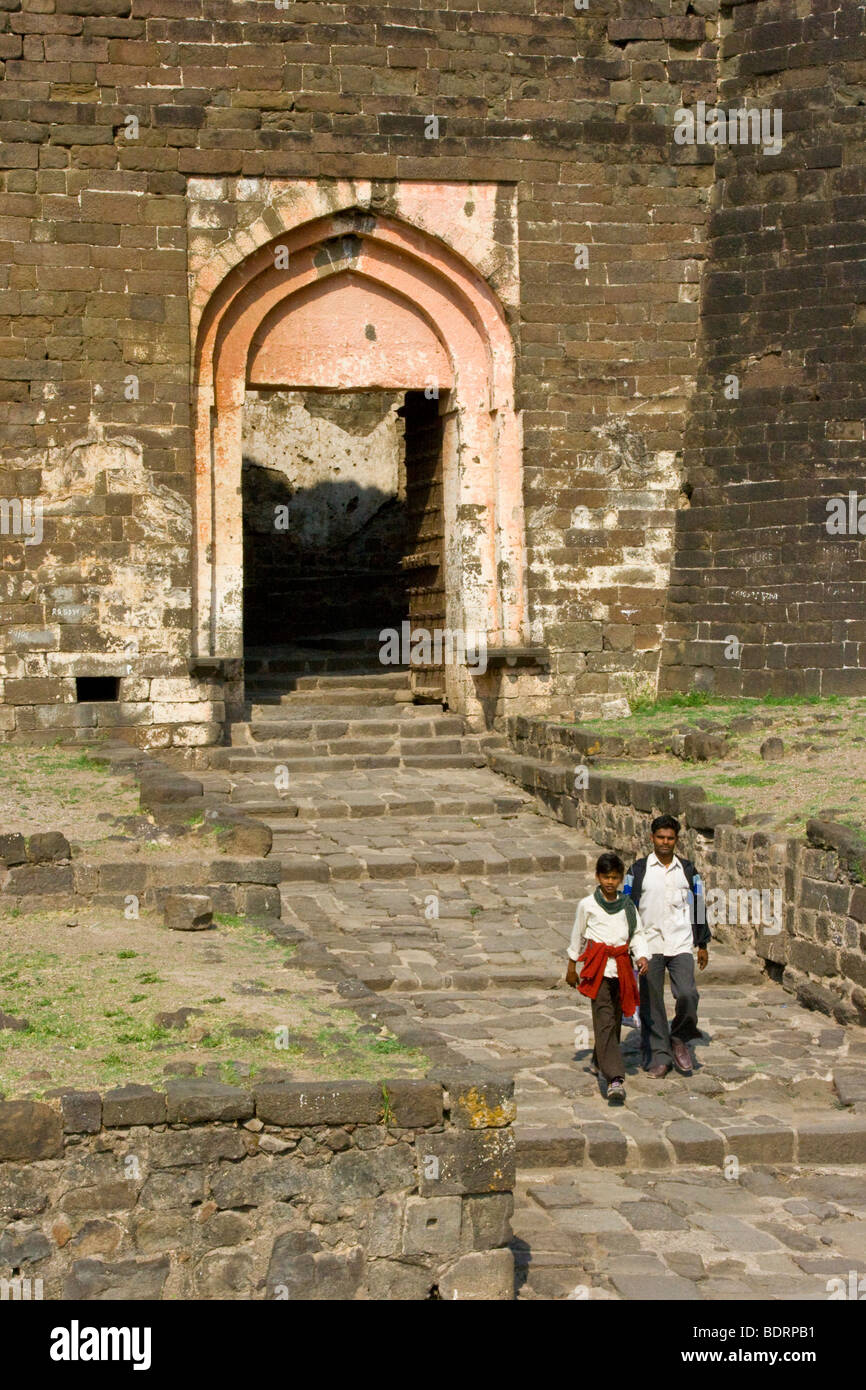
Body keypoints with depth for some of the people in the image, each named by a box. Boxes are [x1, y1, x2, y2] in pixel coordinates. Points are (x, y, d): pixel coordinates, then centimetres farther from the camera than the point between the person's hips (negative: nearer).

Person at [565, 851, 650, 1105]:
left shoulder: (627, 905, 9)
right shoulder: (587, 905, 1)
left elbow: (637, 934, 12)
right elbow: (578, 935, 11)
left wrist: (642, 956, -6)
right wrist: (571, 967, 16)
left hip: (622, 966, 4)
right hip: (598, 968, -4)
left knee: (615, 1018, 11)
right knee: (604, 1020, -13)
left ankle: (599, 1061, 37)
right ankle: (615, 1079, -22)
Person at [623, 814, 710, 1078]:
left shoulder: (687, 870, 9)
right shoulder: (639, 870, 3)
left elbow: (698, 906, 16)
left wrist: (703, 944, 15)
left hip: (681, 945, 1)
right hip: (649, 945, 0)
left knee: (687, 994, -16)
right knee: (651, 1004, 1)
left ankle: (680, 1038, 10)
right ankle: (659, 1057, 12)